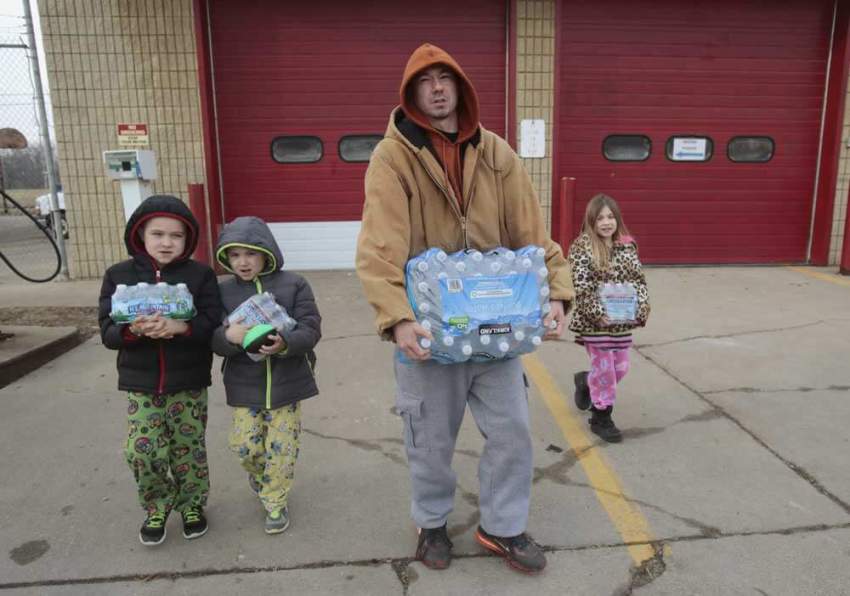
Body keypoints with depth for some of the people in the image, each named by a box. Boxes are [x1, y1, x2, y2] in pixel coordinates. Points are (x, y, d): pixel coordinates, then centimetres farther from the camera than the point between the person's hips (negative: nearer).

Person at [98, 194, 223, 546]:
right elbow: (107, 332, -5)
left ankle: (191, 504, 35)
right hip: (141, 384, 1)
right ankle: (157, 508, 27)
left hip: (188, 383, -1)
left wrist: (180, 326, -31)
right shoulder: (119, 275, -1)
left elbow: (212, 324, -12)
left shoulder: (200, 275, -5)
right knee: (140, 451, 0)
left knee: (189, 449, 11)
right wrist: (134, 330, -27)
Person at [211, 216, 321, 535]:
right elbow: (213, 340, -3)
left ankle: (276, 501, 28)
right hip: (244, 385, 2)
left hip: (287, 381, -2)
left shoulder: (293, 285, -6)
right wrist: (229, 336, -28)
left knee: (282, 446, 6)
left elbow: (311, 329, -11)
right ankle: (260, 473, 43)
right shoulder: (223, 291, 0)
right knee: (244, 445, 7)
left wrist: (284, 343, -31)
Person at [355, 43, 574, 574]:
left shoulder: (496, 153, 3)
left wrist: (555, 292, -13)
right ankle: (433, 524, 41)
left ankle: (503, 527, 35)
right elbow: (380, 249, -21)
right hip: (428, 325, -3)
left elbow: (531, 235, 1)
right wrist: (397, 318, -34)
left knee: (512, 428, 11)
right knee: (432, 438, 13)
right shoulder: (393, 157, -9)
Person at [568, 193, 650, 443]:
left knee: (620, 367, 14)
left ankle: (586, 381, 43)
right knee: (604, 368, 1)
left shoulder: (628, 245, 6)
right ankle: (601, 418, 19)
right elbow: (581, 288, -14)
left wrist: (641, 308, -5)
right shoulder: (582, 247, -9)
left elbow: (639, 280, 9)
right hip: (595, 321, -5)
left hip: (623, 320, 5)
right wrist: (599, 314, -20)